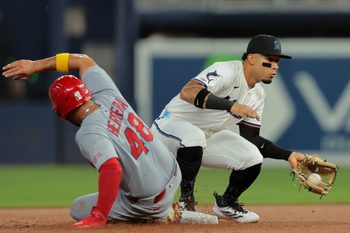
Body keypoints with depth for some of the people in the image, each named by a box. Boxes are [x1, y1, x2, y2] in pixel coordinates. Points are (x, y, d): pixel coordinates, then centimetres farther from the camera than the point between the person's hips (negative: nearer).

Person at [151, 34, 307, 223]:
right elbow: (187, 92, -42)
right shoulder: (226, 72, -24)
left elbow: (251, 140, 8)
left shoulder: (258, 94, 3)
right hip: (172, 124, -7)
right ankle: (186, 201, -21)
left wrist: (288, 155, -1)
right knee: (193, 137, -41)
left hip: (209, 138, 7)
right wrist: (230, 106, -50)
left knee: (253, 158, -14)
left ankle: (226, 204, 13)